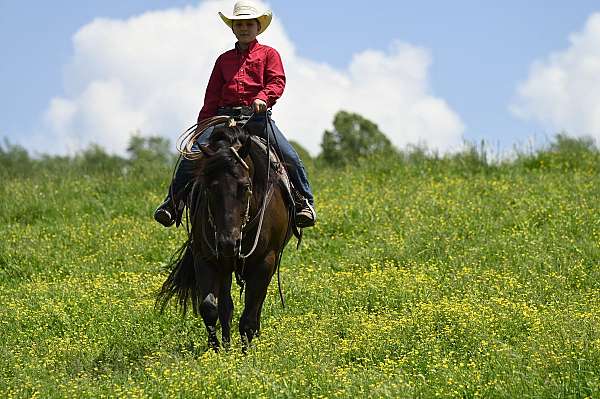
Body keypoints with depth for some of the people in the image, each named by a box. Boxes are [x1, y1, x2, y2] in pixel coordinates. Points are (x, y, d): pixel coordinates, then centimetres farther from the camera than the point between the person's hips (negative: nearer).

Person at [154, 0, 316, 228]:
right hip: (225, 116, 2)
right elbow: (212, 96, 22)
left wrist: (264, 97, -24)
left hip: (257, 116, -2)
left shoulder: (268, 54, 13)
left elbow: (277, 81, -2)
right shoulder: (224, 59, 22)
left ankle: (305, 201, -4)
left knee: (289, 156, -19)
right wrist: (203, 125, 11)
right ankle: (172, 202, -6)